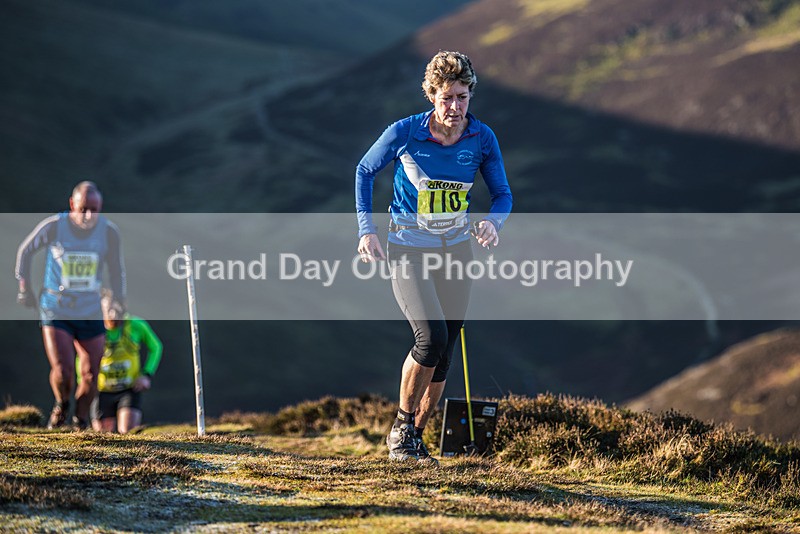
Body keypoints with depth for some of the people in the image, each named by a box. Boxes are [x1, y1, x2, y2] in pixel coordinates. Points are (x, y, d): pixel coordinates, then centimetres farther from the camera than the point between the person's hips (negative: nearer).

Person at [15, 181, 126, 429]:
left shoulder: (109, 232, -7)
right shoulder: (53, 226, -13)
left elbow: (116, 270, 9)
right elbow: (25, 251, 5)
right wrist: (24, 288, 7)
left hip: (91, 313, 2)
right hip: (55, 310, -2)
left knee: (90, 376, 2)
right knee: (62, 372, -16)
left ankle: (81, 419, 30)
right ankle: (61, 405, 19)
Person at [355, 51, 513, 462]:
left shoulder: (482, 139, -7)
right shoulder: (404, 133, -15)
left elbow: (502, 194, 4)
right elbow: (365, 171, 2)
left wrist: (492, 222, -19)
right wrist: (366, 229, -6)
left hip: (455, 248, 4)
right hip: (407, 248, -4)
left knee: (444, 355, 3)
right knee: (432, 337, -21)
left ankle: (415, 437, 20)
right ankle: (401, 426, -2)